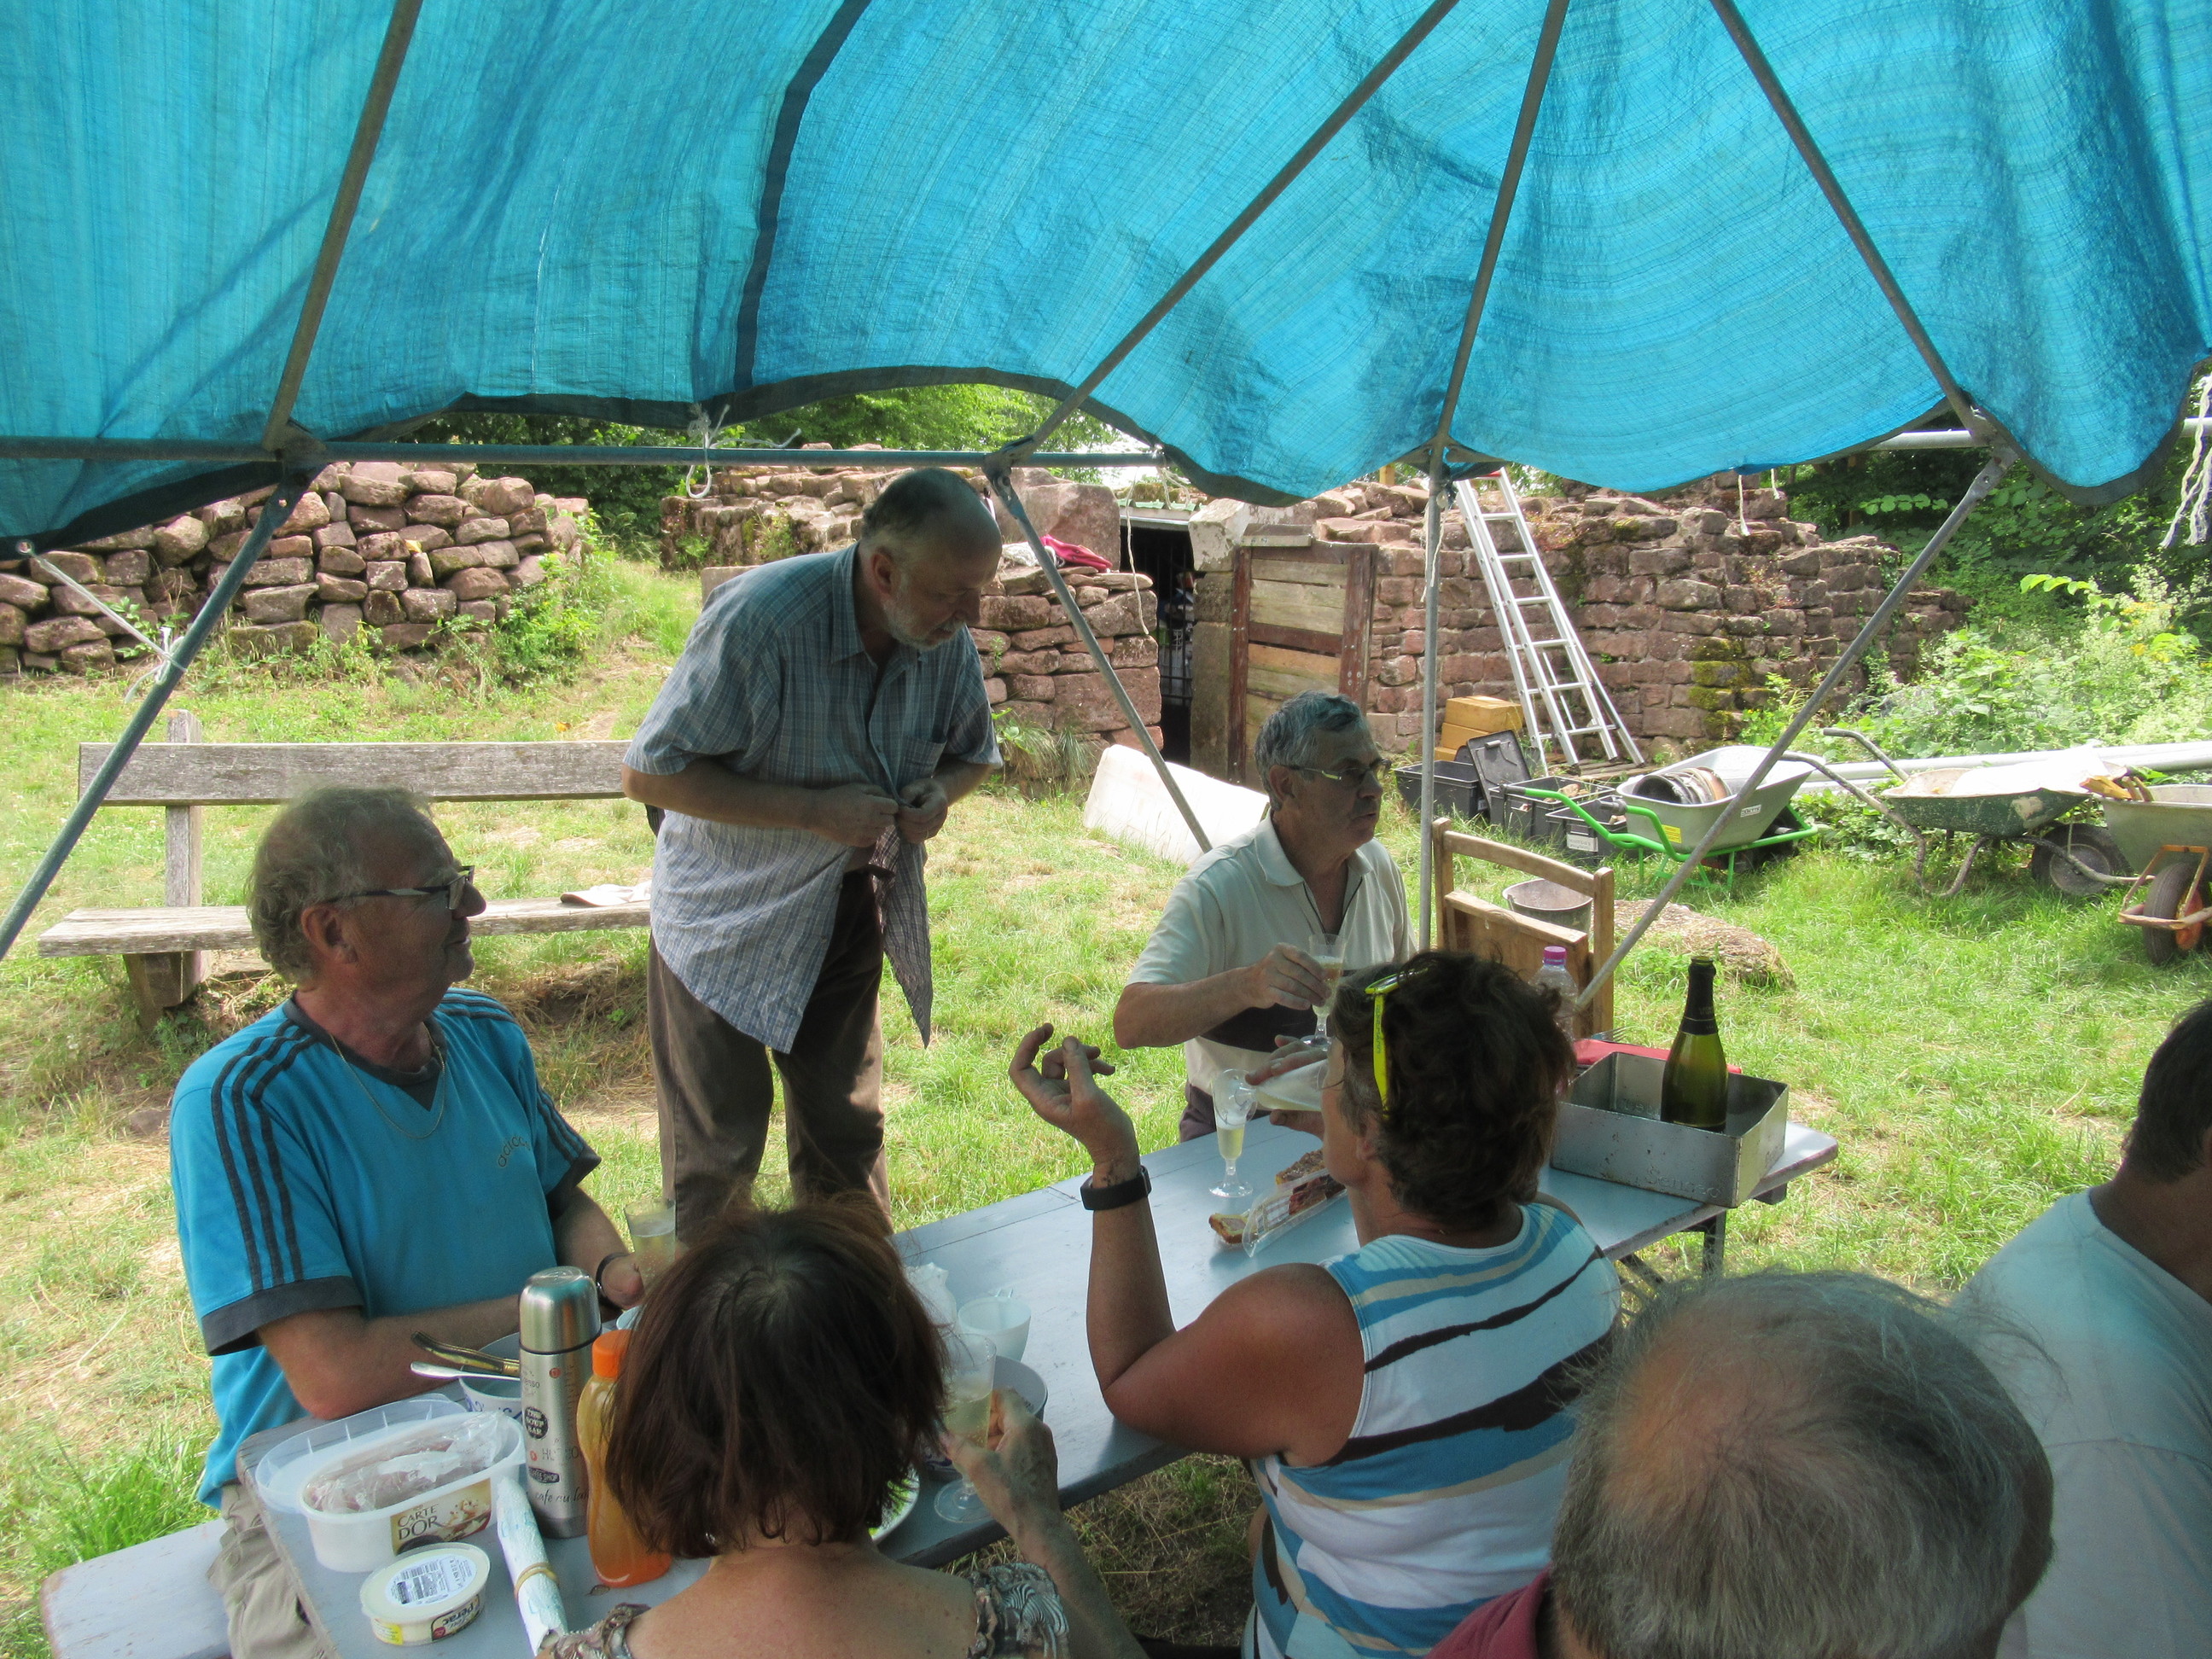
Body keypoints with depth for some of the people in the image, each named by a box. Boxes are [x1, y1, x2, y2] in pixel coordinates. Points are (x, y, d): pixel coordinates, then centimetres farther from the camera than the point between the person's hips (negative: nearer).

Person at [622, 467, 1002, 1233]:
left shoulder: (948, 639, -9)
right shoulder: (760, 616, -27)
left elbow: (973, 753, 10)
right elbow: (649, 772, -23)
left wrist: (937, 791, -14)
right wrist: (814, 809, -29)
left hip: (849, 908, 5)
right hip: (728, 917, -5)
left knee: (846, 1132, 17)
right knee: (717, 1155, 2)